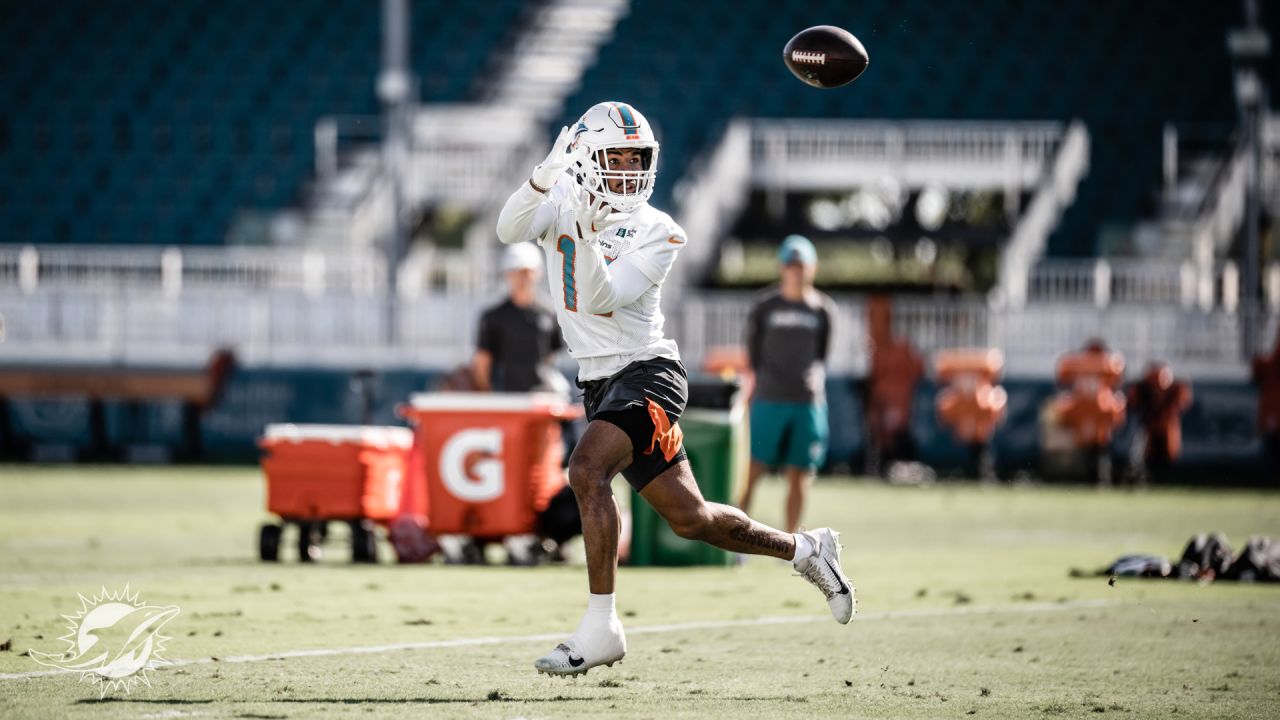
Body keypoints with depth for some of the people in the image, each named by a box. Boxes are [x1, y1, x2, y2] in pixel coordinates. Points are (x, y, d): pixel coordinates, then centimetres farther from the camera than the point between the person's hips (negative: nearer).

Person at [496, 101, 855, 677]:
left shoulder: (654, 233, -8)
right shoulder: (560, 202, 4)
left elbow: (603, 299, -20)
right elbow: (510, 231, -16)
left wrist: (584, 233, -33)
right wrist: (544, 178, -31)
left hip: (646, 374, -5)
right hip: (600, 385, 6)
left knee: (586, 471, -28)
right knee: (688, 518, 10)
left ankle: (600, 628, -25)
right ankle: (806, 550, 32)